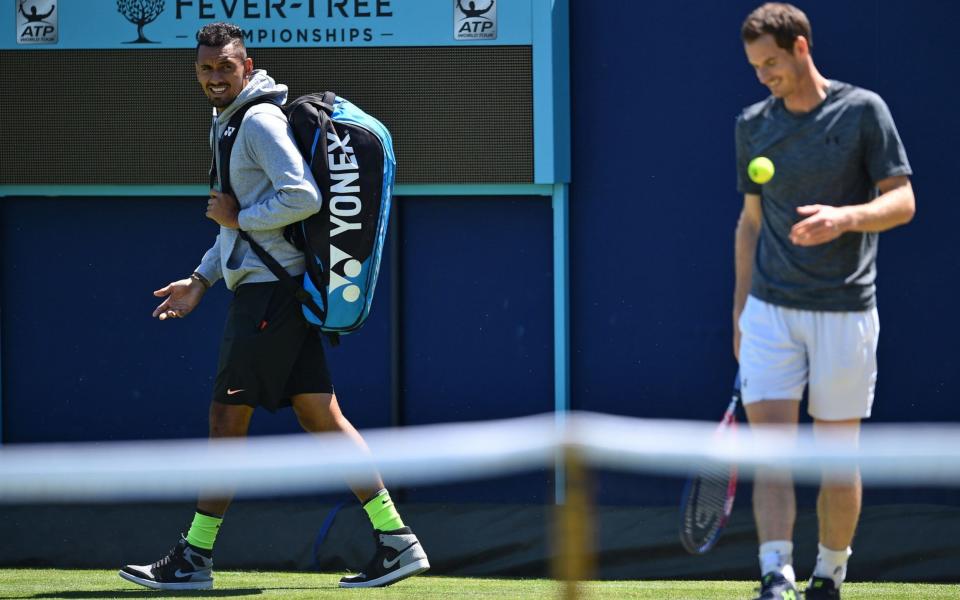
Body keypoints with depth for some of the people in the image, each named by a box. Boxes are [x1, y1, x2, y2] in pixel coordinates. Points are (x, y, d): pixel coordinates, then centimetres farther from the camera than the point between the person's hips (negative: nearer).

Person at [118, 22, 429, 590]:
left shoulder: (260, 121, -13)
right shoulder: (230, 122, 19)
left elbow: (303, 198, -24)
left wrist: (239, 217, -12)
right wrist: (202, 279, 22)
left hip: (268, 289, -10)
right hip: (267, 290, 10)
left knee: (227, 419, -4)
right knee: (321, 416, 5)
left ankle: (194, 557, 1)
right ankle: (397, 540, 2)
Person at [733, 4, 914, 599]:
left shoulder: (863, 110, -2)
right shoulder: (753, 125, 9)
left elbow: (903, 201, -4)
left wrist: (845, 218, -23)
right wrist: (740, 309, 15)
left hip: (845, 311, -2)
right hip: (771, 308, 2)